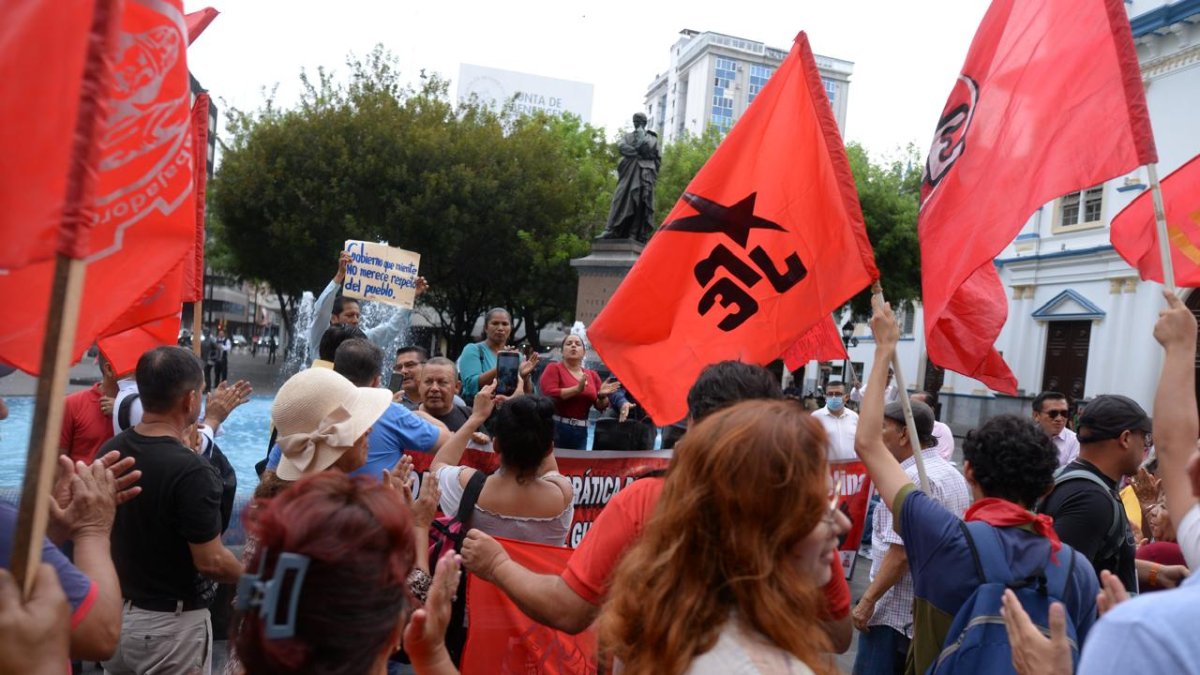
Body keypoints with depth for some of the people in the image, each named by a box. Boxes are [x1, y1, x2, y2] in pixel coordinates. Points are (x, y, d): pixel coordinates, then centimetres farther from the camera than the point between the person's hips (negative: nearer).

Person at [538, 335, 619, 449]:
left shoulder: (592, 375, 12)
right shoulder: (554, 369, 0)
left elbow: (601, 407, 13)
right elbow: (549, 394, -15)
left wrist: (602, 396, -9)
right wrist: (577, 389, -21)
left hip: (581, 431, 4)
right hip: (555, 427, -4)